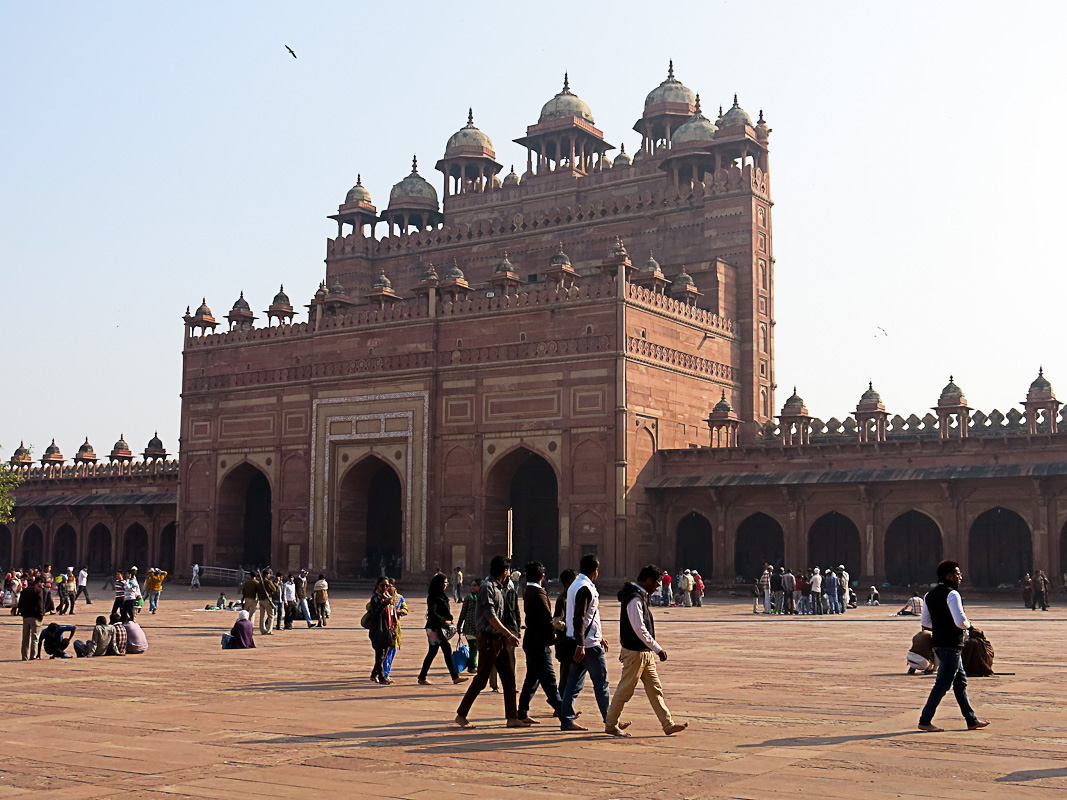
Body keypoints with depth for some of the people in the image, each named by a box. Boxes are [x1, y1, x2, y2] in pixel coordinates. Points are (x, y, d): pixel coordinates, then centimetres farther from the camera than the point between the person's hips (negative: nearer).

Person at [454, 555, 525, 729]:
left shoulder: (497, 587, 14)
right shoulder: (487, 587, -15)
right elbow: (490, 616, -21)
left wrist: (506, 636, 16)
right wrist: (509, 634, -20)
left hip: (499, 639, 9)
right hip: (488, 639, -9)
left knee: (508, 678, 6)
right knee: (481, 680, -3)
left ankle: (512, 718, 9)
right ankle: (461, 715, 7)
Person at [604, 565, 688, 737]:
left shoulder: (640, 596, 13)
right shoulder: (634, 599, -19)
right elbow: (639, 629, -24)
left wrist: (623, 648, 24)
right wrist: (658, 648, -22)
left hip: (645, 652, 10)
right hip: (635, 652, -10)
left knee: (655, 689, 10)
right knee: (625, 689, 1)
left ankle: (668, 725, 13)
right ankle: (610, 724, 13)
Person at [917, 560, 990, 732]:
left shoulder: (929, 595, 11)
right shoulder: (952, 594, -15)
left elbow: (925, 622, 14)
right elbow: (960, 621, -23)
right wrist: (967, 625, -2)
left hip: (939, 644, 9)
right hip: (951, 645, -9)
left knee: (960, 682, 16)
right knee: (943, 684, -4)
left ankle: (972, 720, 22)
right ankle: (925, 720, -3)